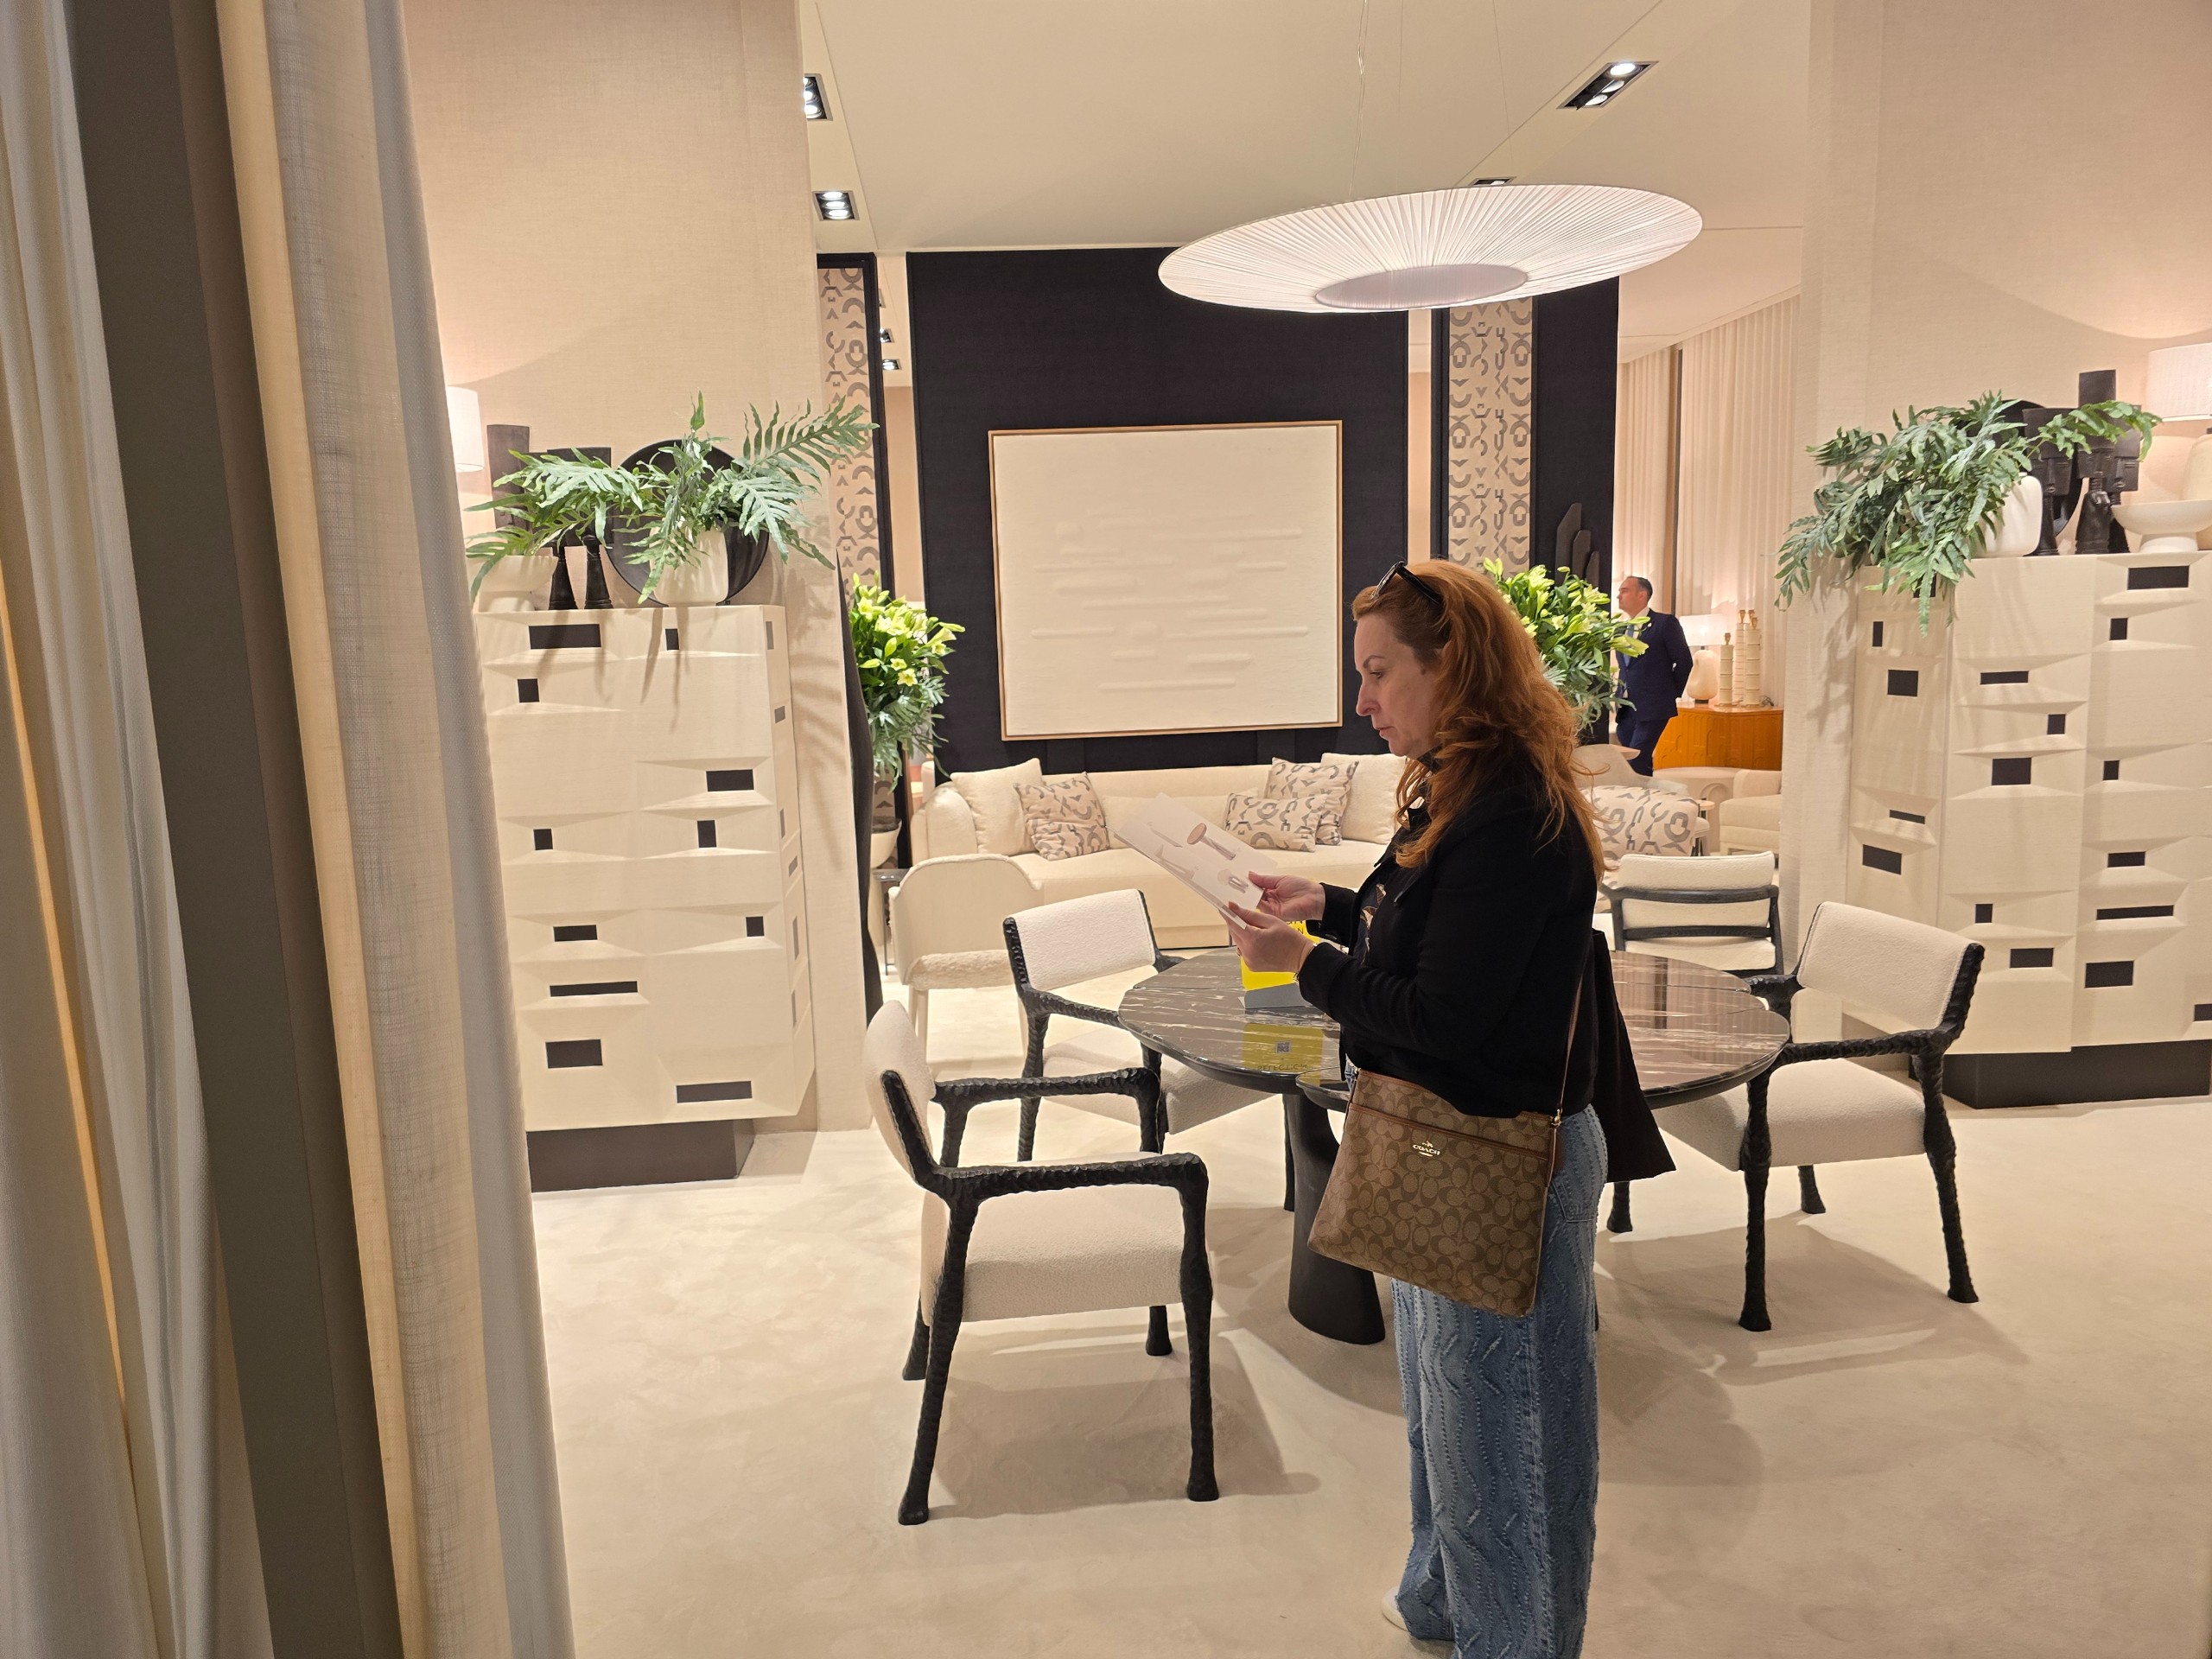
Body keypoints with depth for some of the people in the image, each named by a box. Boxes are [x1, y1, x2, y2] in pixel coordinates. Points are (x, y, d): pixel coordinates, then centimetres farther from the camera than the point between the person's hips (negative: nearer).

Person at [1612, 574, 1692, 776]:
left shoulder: (1665, 623, -5)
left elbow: (1683, 661, -4)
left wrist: (1671, 695, 0)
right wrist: (1620, 701, 13)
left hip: (1651, 709, -7)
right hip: (1625, 709, 7)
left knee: (1636, 763, -16)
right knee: (1640, 765, 10)